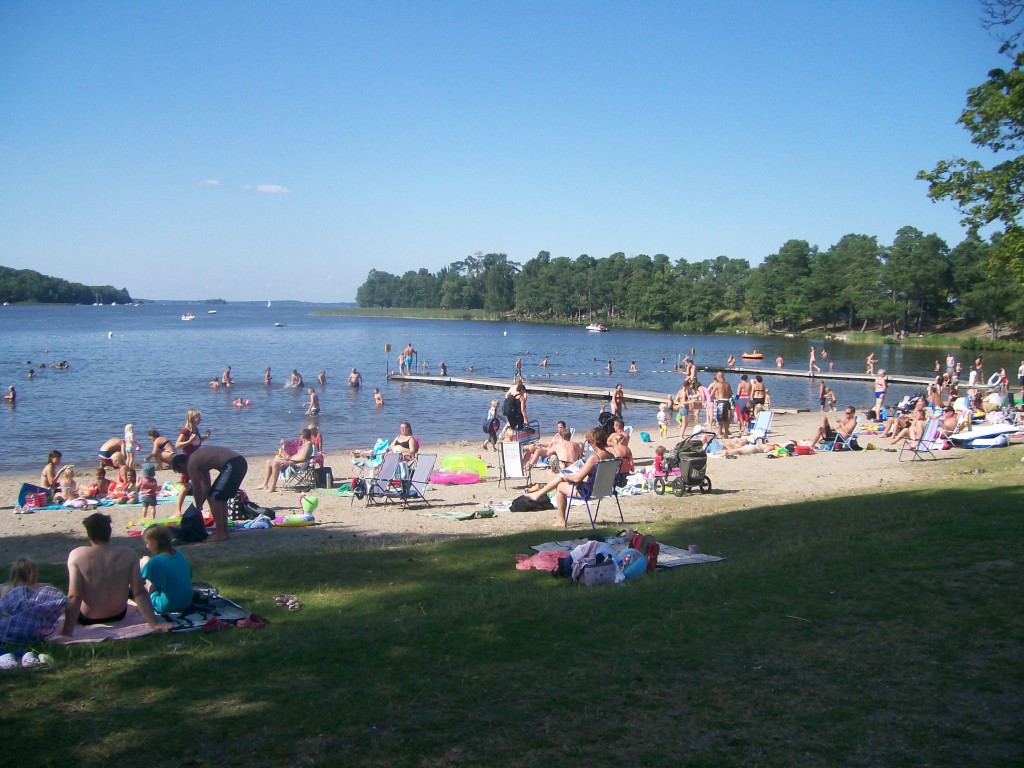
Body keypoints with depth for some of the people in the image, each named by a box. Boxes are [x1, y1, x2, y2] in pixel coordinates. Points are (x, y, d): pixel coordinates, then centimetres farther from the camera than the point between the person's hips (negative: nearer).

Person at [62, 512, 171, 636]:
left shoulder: (77, 555, -19)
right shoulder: (127, 555, -14)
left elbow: (74, 597, -23)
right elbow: (140, 592, -17)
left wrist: (67, 632, -23)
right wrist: (154, 623, -14)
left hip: (87, 618, -1)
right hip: (118, 616, 1)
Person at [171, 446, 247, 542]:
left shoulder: (191, 465, 0)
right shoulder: (199, 460, 26)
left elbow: (197, 490, 6)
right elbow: (206, 486, 32)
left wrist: (198, 508, 20)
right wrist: (199, 506, 33)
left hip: (231, 465, -10)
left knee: (213, 498, 0)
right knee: (221, 498, 22)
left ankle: (220, 534, 1)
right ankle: (224, 531, 26)